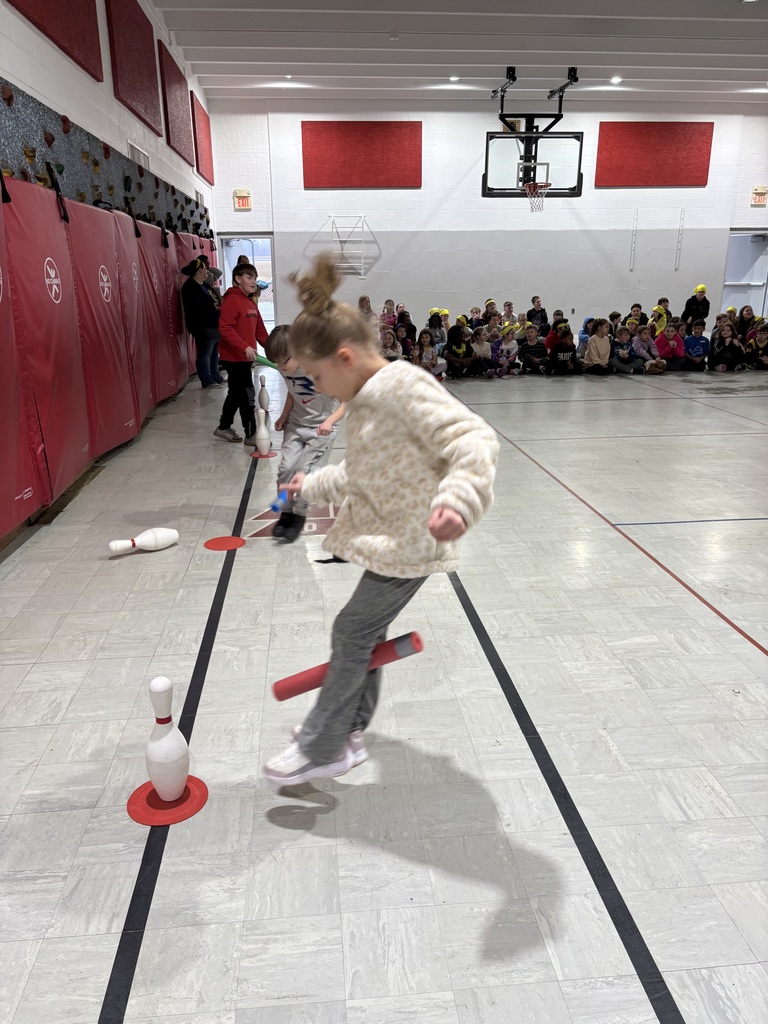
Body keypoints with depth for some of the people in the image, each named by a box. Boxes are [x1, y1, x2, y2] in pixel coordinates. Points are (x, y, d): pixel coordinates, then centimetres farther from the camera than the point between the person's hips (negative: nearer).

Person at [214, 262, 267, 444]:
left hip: (244, 357, 10)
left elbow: (260, 329, 17)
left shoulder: (250, 302, 15)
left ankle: (224, 427, 31)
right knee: (246, 395, -5)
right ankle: (251, 434, 3)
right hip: (233, 357, -9)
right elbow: (225, 329, -23)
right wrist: (244, 347, -29)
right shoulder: (231, 300, -15)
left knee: (236, 393, 17)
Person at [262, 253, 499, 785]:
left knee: (353, 633, 0)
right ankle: (348, 732, 35)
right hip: (387, 540, 9)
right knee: (367, 635, 17)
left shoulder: (404, 385, -21)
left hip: (410, 544, -9)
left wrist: (457, 501, -46)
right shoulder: (366, 398, 8)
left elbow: (474, 440, -30)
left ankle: (321, 749, 16)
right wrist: (313, 485, 33)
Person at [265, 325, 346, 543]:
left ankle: (299, 516, 9)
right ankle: (286, 512, 15)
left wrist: (330, 421, -33)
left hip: (321, 428, -5)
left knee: (305, 472, -11)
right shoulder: (285, 369, -8)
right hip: (295, 425, 5)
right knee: (286, 468, -5)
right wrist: (283, 416, 0)